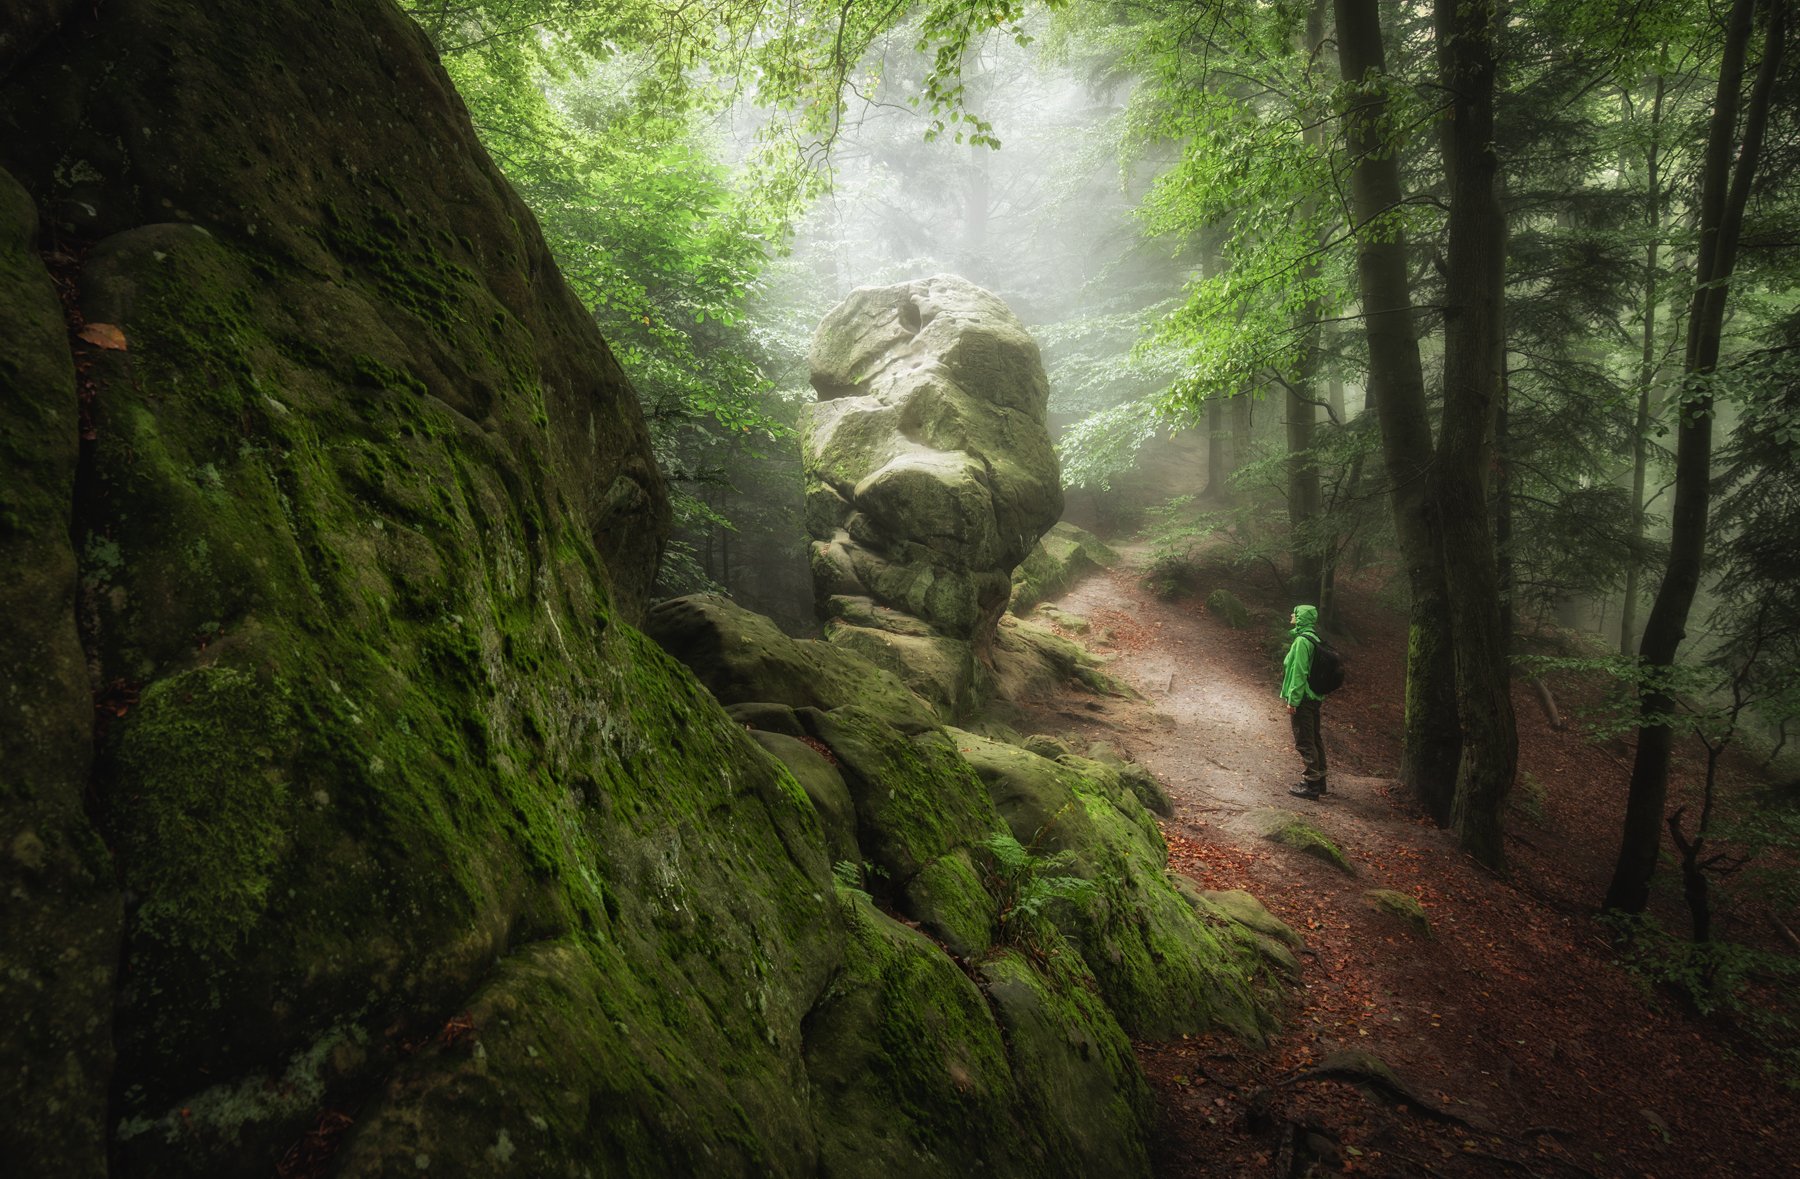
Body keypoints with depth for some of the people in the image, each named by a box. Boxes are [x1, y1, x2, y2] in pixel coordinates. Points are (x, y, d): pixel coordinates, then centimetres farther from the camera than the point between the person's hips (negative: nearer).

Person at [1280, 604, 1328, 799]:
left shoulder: (1302, 641, -18)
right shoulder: (1314, 639, 11)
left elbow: (1299, 673, -21)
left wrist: (1292, 700, -18)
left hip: (1302, 699, -10)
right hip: (1314, 697, 10)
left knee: (1304, 742, -4)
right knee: (1315, 739, 16)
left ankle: (1310, 784, 0)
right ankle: (1319, 779, 25)